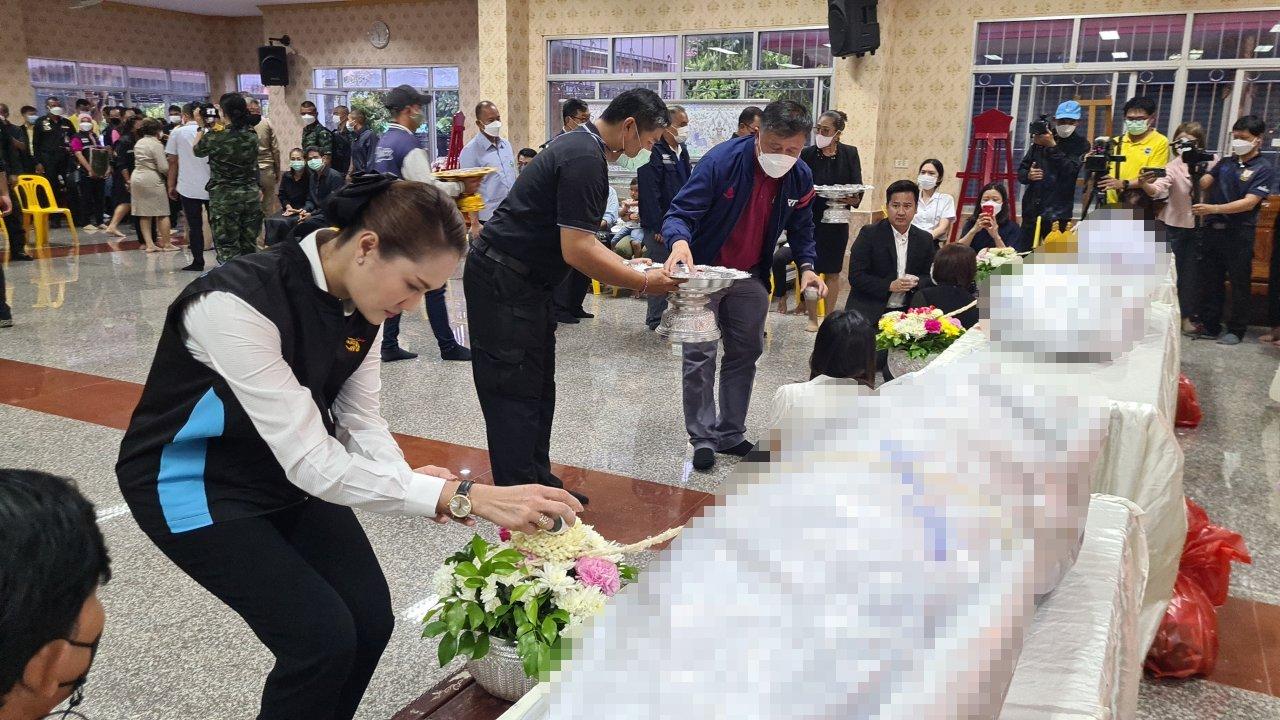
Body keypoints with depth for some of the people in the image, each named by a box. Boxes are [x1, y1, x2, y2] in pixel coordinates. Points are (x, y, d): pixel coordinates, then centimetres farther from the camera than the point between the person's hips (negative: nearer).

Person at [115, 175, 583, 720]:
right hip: (196, 482, -6)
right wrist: (464, 497, -42)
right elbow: (313, 464, -38)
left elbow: (359, 419, -3)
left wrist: (411, 481, -23)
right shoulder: (239, 303, -35)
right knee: (323, 638, -14)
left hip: (284, 471, 7)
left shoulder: (362, 300, -12)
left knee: (371, 619, 1)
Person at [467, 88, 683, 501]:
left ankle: (538, 484, 25)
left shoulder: (581, 147, 13)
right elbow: (577, 251, -25)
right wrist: (643, 283, -15)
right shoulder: (586, 160, -20)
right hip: (503, 285, -11)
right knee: (516, 394, -5)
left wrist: (632, 266, 12)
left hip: (522, 282, 11)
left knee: (538, 389, 15)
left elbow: (580, 237, 20)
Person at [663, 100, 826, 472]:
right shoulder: (721, 160, -24)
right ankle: (703, 438, 6)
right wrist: (680, 242, -48)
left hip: (750, 276, 5)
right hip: (704, 270, -5)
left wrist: (806, 266, -10)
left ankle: (731, 434, 25)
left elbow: (801, 228, 8)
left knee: (746, 354, 11)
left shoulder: (801, 177, -8)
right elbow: (680, 213, -26)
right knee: (700, 356, -6)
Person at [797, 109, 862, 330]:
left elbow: (858, 186, -2)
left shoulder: (849, 154, -1)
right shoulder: (808, 154, -4)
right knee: (811, 270, 3)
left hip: (837, 221, 1)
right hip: (811, 220, -1)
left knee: (833, 272, 10)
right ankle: (812, 319, 13)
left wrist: (855, 199, -21)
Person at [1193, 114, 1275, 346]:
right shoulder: (1225, 163, 12)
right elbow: (1203, 183, 1)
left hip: (1239, 233, -5)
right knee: (1210, 280, 10)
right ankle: (1209, 326, 19)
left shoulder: (1264, 169, -4)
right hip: (1213, 229, 5)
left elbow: (1249, 202, -15)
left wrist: (1213, 209, -26)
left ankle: (1236, 330, 12)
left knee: (1239, 283, 3)